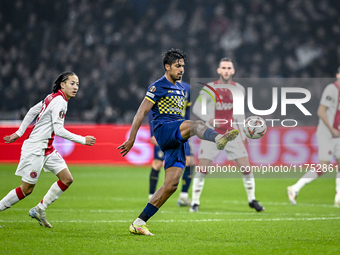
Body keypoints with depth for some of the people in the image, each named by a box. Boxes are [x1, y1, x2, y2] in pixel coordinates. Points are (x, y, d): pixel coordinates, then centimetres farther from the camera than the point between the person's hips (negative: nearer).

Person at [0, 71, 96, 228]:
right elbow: (58, 130, -23)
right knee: (26, 189, -4)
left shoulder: (53, 98, 11)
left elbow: (32, 111, 18)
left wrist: (19, 133, 23)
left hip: (47, 149, 10)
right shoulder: (59, 101, -18)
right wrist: (83, 140, -17)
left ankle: (39, 210, 9)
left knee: (67, 179, 3)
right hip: (35, 149, -10)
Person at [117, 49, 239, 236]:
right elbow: (141, 113, -3)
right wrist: (131, 139, -7)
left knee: (171, 184, -2)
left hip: (177, 140, 8)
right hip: (163, 130, -8)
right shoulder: (158, 87, 0)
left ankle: (139, 223, 3)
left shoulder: (180, 88, 24)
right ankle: (219, 139, -71)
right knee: (196, 124, -35)